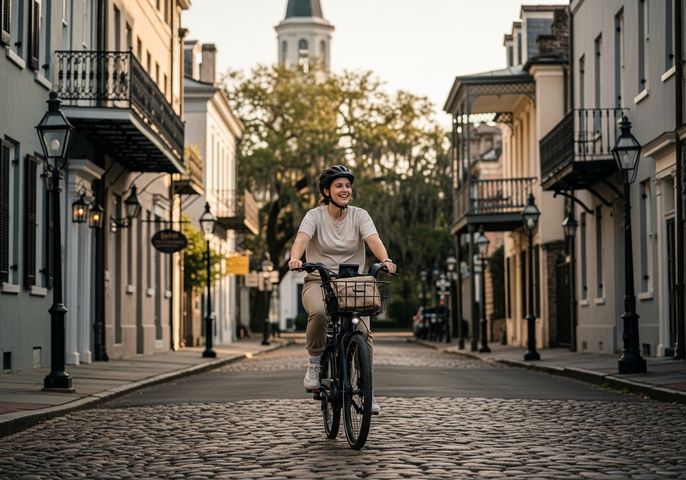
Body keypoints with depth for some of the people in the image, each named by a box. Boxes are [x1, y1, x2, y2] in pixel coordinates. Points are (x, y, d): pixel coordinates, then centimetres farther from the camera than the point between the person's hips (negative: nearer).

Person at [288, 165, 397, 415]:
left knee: (363, 330, -20)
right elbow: (302, 238, -21)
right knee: (319, 313, -36)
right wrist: (295, 258, -43)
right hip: (319, 282, -2)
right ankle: (314, 364, -11)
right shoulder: (315, 216, -2)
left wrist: (385, 260, -37)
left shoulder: (359, 216, 2)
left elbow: (373, 239, -16)